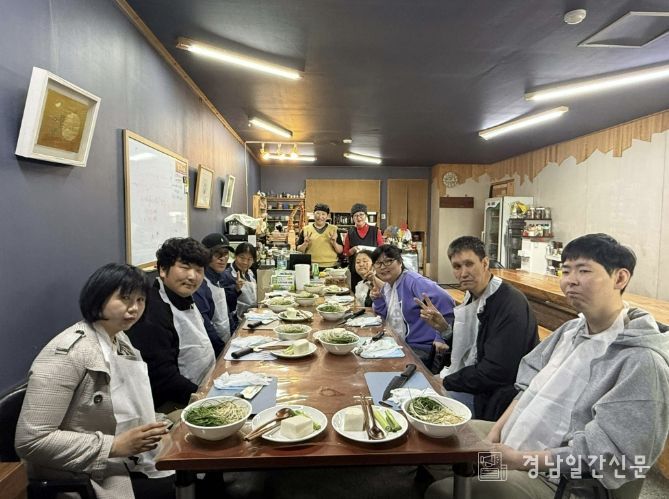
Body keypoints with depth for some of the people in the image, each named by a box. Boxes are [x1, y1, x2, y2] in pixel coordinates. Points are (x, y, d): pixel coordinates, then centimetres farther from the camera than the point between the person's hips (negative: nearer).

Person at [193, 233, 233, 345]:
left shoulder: (218, 278, 7)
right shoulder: (200, 282, -19)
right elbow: (202, 321, -23)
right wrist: (221, 346, -19)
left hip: (226, 343, 8)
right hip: (213, 350, -8)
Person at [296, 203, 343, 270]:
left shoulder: (334, 229, 7)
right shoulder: (306, 230, 6)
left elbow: (340, 251, 6)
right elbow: (299, 250, 7)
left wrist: (334, 243, -11)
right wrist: (305, 244, -10)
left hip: (330, 267, 0)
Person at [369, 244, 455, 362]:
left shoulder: (413, 281, -19)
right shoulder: (386, 286, 7)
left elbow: (447, 303, -28)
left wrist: (441, 339, -22)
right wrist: (377, 299, -3)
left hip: (421, 348, -8)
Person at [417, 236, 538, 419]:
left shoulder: (511, 304, -22)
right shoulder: (473, 297, 5)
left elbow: (496, 372, -25)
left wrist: (446, 382, -16)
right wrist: (444, 328, -6)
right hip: (475, 385, 8)